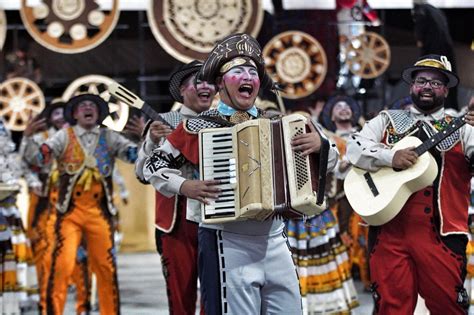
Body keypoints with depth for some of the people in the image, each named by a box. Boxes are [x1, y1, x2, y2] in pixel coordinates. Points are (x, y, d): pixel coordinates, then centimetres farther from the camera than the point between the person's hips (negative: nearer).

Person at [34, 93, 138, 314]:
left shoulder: (109, 138, 11)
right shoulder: (65, 136, 6)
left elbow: (135, 154, -3)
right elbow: (40, 156, -8)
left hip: (100, 212, 2)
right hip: (70, 211, -2)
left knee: (106, 268, 3)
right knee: (62, 265, -12)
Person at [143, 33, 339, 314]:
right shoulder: (201, 127, 0)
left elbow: (330, 159, 15)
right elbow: (154, 166, 6)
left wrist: (319, 144, -8)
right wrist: (186, 187, -11)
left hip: (275, 241, 4)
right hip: (227, 244, -4)